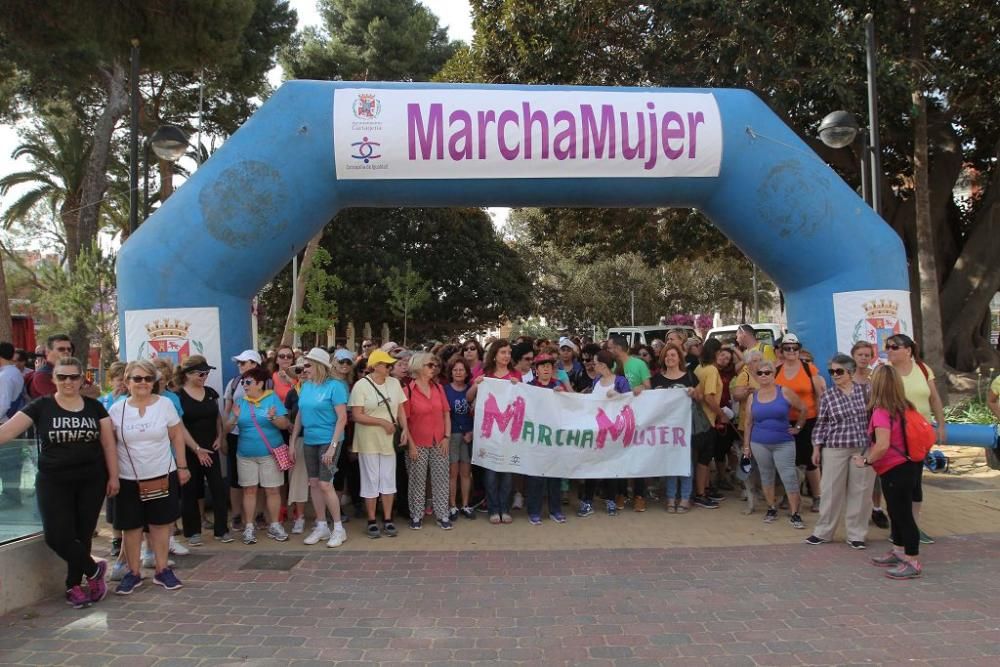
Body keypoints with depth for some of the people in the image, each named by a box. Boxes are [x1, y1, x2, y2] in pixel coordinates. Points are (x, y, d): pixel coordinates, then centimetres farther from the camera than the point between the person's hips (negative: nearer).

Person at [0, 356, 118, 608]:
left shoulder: (95, 407, 3)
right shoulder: (40, 406, -1)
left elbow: (108, 442, 4)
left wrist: (113, 476, 0)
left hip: (91, 481, 1)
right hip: (53, 482, -1)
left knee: (82, 535, 7)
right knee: (57, 536, -8)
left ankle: (74, 586, 24)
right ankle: (94, 570, 15)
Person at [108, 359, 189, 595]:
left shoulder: (165, 404, -2)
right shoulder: (117, 409, -1)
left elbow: (177, 436, 2)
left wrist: (182, 466, 0)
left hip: (162, 476, 0)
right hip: (128, 479, 0)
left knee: (160, 523, 6)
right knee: (131, 526, 7)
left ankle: (161, 570, 19)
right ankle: (133, 573, 21)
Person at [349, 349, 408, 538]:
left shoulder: (394, 383, 2)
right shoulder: (361, 385, -11)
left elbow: (400, 409, 8)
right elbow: (356, 416, -14)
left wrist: (404, 429, -5)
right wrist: (382, 422, -17)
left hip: (389, 439, 4)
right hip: (368, 441, -4)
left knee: (388, 479, 8)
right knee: (371, 480, 5)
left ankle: (387, 520, 18)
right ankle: (372, 521, 16)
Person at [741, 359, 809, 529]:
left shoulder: (785, 392, -5)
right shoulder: (753, 397, 3)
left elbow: (803, 409, 6)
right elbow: (749, 423, 8)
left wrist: (797, 427, 5)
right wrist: (746, 445, 8)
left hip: (784, 443, -3)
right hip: (759, 444, 3)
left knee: (789, 477, -6)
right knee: (766, 476, 11)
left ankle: (794, 514, 2)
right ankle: (771, 509, 26)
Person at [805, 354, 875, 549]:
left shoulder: (866, 390, 1)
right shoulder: (827, 396, 1)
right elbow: (821, 424, 5)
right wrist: (816, 448, 2)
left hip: (864, 448, 0)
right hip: (835, 449, 0)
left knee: (860, 492, 5)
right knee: (831, 490, 4)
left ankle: (856, 534, 18)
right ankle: (823, 531, 16)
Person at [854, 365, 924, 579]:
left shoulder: (881, 412, -22)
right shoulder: (904, 407, 3)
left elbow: (883, 445, -30)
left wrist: (866, 460, -16)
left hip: (894, 471, -9)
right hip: (907, 466, 9)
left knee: (902, 514, 0)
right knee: (897, 511, 21)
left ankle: (913, 563, 10)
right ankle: (898, 553, 35)